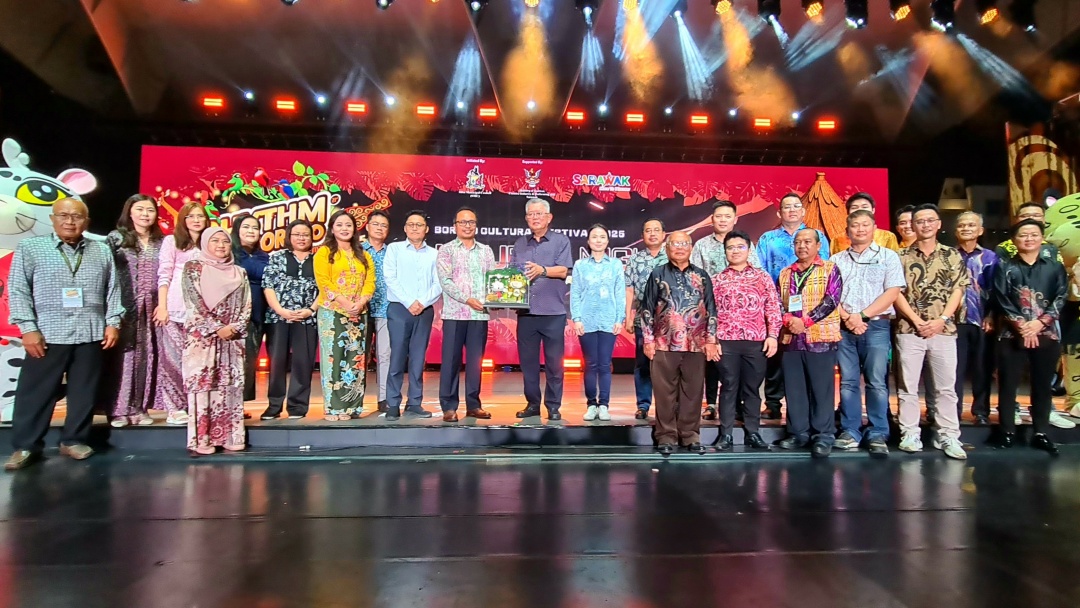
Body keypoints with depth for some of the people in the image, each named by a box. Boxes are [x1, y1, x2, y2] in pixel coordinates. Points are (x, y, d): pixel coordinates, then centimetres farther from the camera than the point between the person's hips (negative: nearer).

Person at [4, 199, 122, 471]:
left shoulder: (102, 251, 10)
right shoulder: (30, 247, 3)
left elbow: (113, 289, 11)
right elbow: (18, 290, 0)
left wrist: (113, 323, 3)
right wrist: (28, 328, -8)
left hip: (90, 335, 2)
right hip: (47, 334, -2)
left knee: (84, 392, 8)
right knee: (35, 393, 4)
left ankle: (73, 440, 22)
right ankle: (26, 446, 16)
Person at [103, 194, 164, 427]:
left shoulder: (161, 242, 11)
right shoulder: (116, 238, 2)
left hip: (151, 309, 3)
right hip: (124, 308, -3)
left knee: (146, 358, 4)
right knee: (122, 357, -2)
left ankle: (139, 408, 12)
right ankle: (118, 409, 4)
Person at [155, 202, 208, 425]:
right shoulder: (172, 241, 7)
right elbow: (164, 275, 0)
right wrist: (162, 306, -8)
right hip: (176, 309, -3)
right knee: (174, 358, 0)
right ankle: (174, 408, 5)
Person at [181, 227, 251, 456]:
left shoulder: (239, 272, 14)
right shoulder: (193, 267, 3)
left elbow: (246, 305, 8)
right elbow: (194, 303, -7)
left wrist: (235, 328, -8)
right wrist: (217, 328, -13)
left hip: (232, 338, 4)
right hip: (201, 336, -4)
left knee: (230, 386, 4)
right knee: (201, 384, -5)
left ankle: (230, 436, 9)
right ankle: (201, 439, -2)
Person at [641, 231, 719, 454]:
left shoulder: (701, 276, 11)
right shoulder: (658, 274, 6)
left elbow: (711, 309, 11)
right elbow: (647, 309, 4)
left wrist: (711, 340, 4)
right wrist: (648, 340, -2)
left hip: (696, 344, 2)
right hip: (664, 344, -1)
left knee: (693, 392, 6)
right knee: (665, 393, 2)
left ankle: (691, 435, 17)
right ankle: (666, 436, 12)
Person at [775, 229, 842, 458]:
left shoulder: (830, 269, 4)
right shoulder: (785, 273, 16)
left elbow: (832, 299, -8)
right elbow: (778, 302, 9)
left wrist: (806, 321, -17)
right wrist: (788, 319, -11)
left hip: (820, 338, -4)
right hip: (790, 338, 4)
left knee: (821, 388, -2)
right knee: (793, 388, 7)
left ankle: (823, 436, 5)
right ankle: (798, 432, 17)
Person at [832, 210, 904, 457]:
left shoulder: (888, 256, 7)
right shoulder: (837, 260, 14)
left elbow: (892, 292, -3)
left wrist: (862, 315, -11)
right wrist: (847, 318, -9)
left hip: (876, 326, -2)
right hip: (844, 327, 3)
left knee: (876, 381, -5)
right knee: (848, 382, 4)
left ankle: (877, 435, 1)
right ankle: (850, 433, 9)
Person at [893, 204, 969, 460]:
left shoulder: (952, 255, 9)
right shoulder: (902, 256, 4)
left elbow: (958, 290, 3)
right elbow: (896, 293, -2)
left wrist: (942, 319, -9)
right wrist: (917, 321, -10)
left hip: (944, 330, 1)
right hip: (909, 330, -1)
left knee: (946, 386, 4)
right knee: (908, 386, 3)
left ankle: (948, 436, 12)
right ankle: (910, 434, 12)